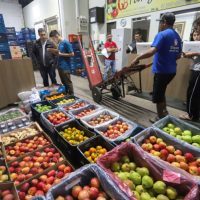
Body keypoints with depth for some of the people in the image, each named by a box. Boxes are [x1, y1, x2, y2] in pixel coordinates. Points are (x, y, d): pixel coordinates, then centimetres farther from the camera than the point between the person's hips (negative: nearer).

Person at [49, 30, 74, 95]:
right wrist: (53, 51, 5)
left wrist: (61, 54, -14)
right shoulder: (59, 43, 13)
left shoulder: (66, 42, -12)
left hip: (65, 67, -9)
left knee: (68, 83, 0)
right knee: (63, 83, 16)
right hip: (60, 66, 9)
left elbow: (72, 54, -15)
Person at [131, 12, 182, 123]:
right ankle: (164, 113, 33)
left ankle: (160, 118, 19)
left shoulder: (162, 34, -14)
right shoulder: (177, 36, 12)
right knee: (161, 92, 23)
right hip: (171, 70, 8)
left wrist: (137, 58, -21)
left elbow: (152, 51, -28)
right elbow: (178, 55, 18)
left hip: (162, 70, -8)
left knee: (157, 96, 6)